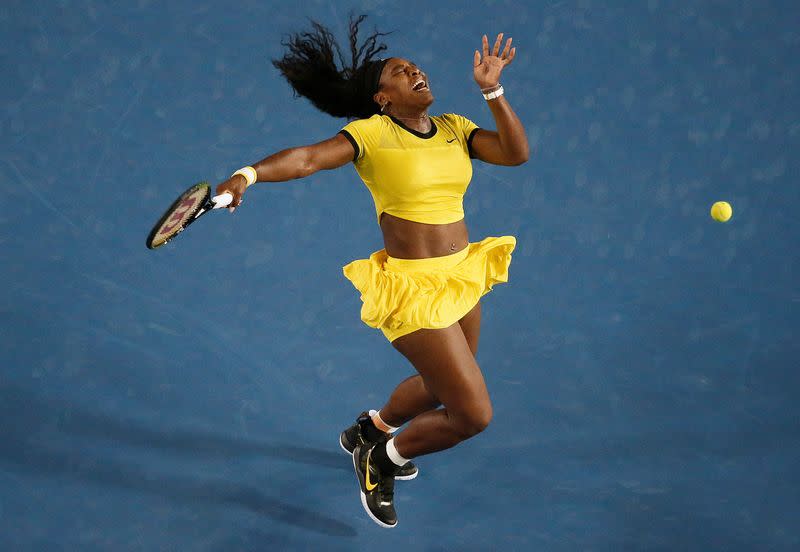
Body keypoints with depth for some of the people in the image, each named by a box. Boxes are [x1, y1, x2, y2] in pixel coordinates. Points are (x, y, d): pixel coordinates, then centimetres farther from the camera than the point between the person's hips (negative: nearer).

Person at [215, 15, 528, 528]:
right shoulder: (371, 132, -11)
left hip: (463, 277, 7)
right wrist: (250, 173, -41)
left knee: (440, 387, 26)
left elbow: (515, 153, -6)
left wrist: (492, 89, -12)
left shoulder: (455, 128, 6)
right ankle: (382, 460, 16)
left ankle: (370, 430, 56)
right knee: (474, 413, -9)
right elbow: (306, 157, -24)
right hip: (413, 289, -7)